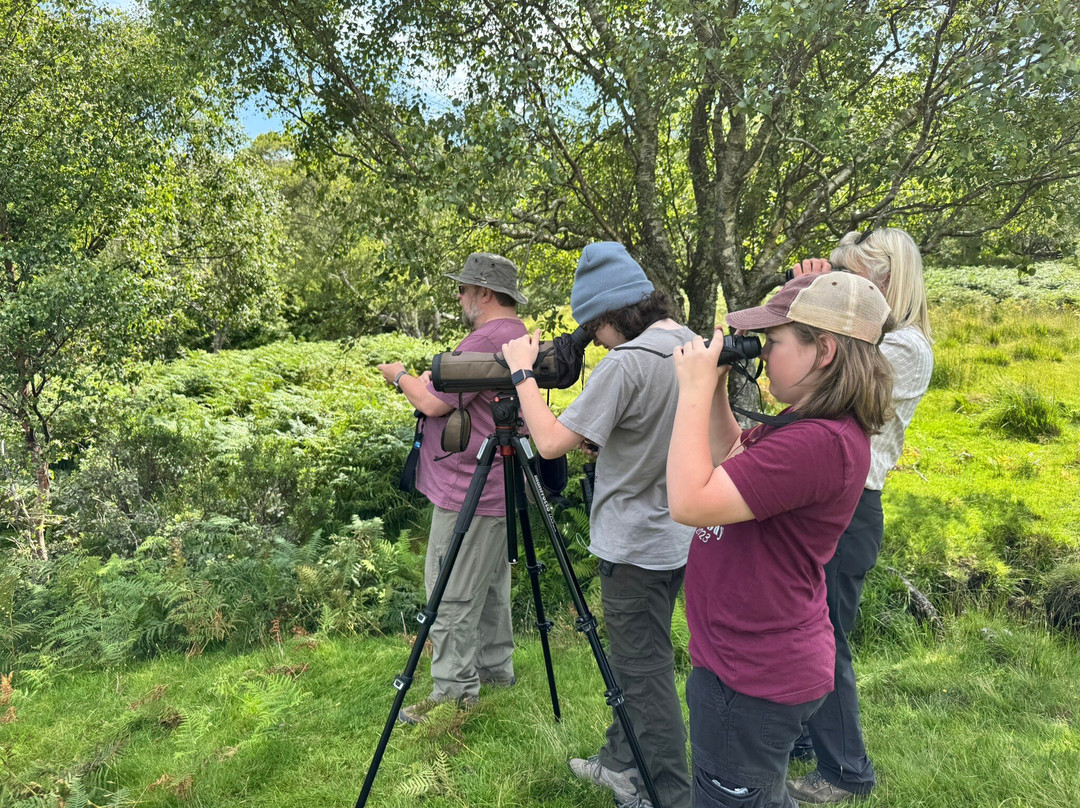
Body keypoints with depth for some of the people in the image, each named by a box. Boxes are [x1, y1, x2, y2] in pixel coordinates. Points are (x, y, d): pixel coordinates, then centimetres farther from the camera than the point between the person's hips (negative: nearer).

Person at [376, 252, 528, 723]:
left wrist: (401, 376, -1)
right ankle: (495, 666, 32)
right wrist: (428, 379, 13)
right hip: (500, 487, 11)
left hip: (468, 493, -10)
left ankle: (454, 691, 8)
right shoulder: (521, 337, 14)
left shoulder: (485, 340, -19)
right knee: (489, 585, 20)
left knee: (452, 595, -1)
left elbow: (434, 403, -19)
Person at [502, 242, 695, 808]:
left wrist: (522, 373, -12)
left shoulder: (626, 363, -24)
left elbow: (552, 442, -24)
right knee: (633, 657, 22)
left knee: (646, 673, 6)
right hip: (678, 535, 9)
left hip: (635, 544, -9)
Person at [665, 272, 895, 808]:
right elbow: (729, 463, 15)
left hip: (752, 681, -10)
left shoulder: (821, 442, -29)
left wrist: (695, 390, -24)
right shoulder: (807, 425, 4)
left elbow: (690, 502, -32)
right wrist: (717, 388, 2)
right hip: (758, 659, 10)